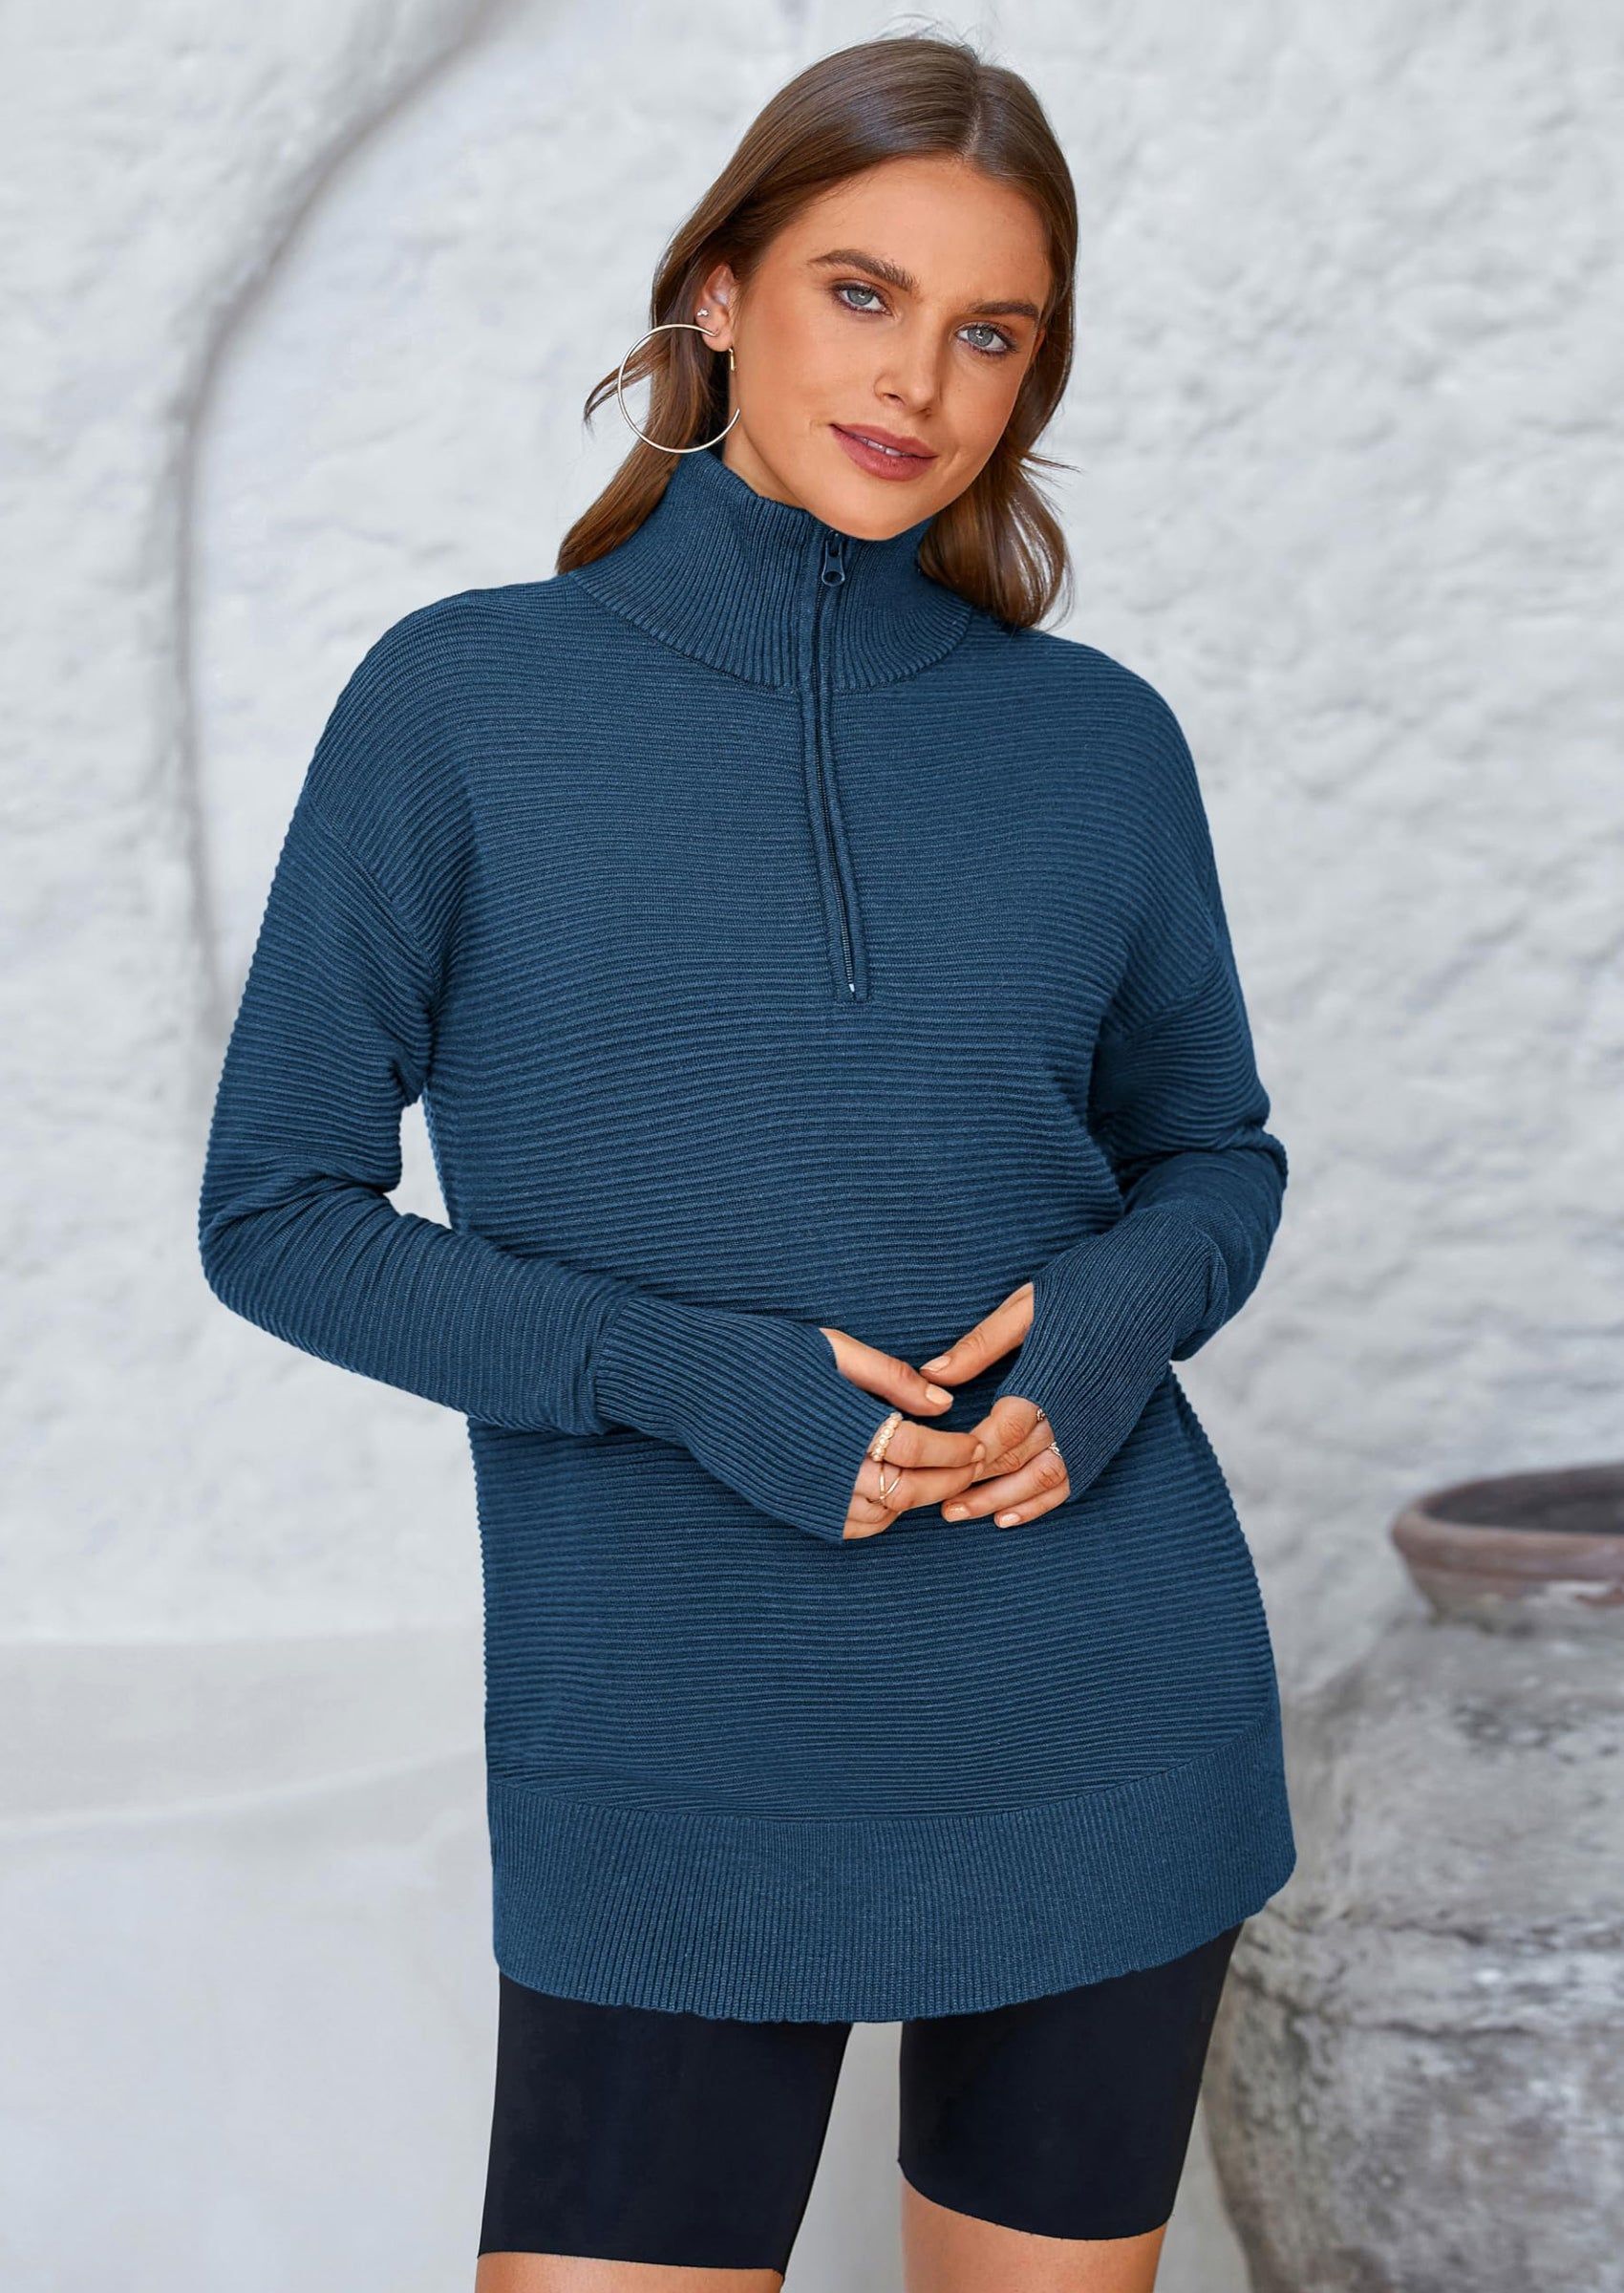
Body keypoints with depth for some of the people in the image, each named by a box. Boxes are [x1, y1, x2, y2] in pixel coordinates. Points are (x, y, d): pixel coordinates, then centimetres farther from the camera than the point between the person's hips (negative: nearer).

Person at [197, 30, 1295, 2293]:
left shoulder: (1100, 741, 2)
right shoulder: (463, 705, -4)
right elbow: (283, 1212, -3)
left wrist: (1116, 1321, -10)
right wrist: (681, 1376, -17)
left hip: (1106, 1738, 3)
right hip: (672, 1756, -2)